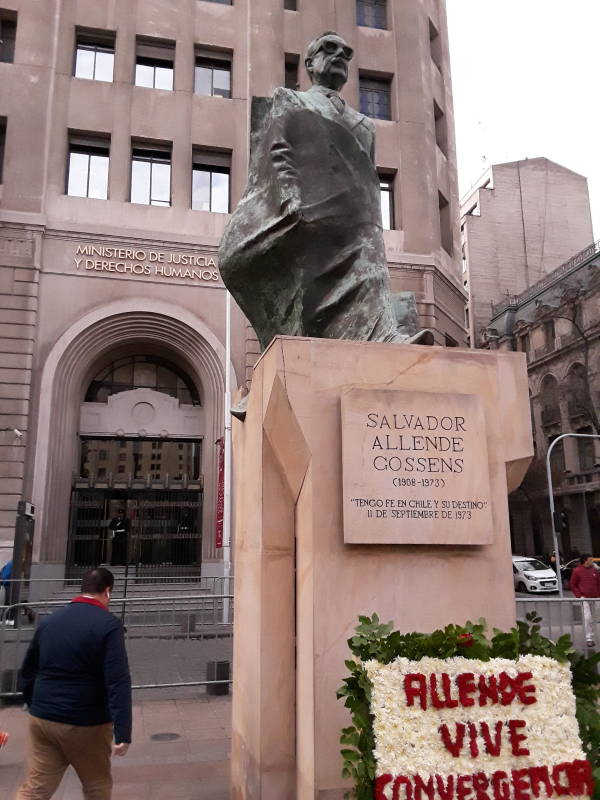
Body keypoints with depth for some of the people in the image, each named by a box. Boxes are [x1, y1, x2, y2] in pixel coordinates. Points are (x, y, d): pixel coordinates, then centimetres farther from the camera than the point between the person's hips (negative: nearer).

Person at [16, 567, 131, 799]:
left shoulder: (49, 621, 6)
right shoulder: (108, 625, -14)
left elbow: (27, 673, 15)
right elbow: (118, 683, -21)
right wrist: (123, 732, -20)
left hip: (42, 720, 5)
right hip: (87, 725, -5)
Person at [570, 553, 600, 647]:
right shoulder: (577, 571, -5)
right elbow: (572, 585, -1)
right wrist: (579, 595, -9)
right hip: (585, 598, -4)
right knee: (587, 618, -8)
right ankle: (589, 639, 0)